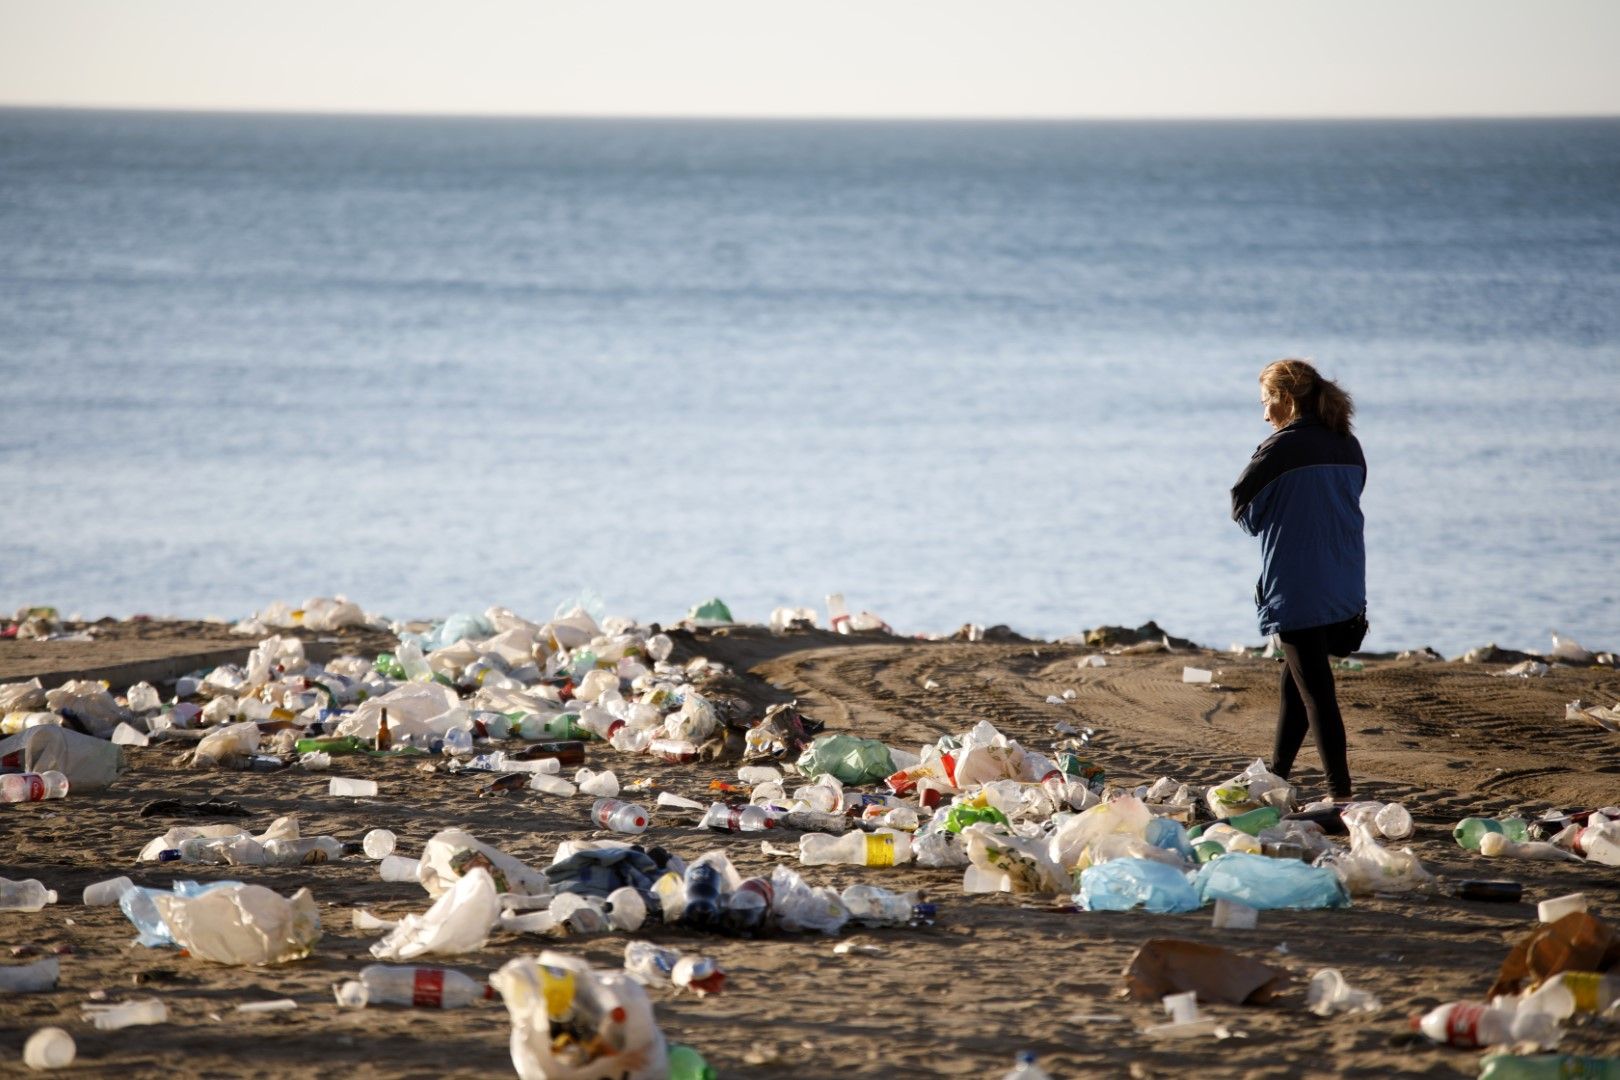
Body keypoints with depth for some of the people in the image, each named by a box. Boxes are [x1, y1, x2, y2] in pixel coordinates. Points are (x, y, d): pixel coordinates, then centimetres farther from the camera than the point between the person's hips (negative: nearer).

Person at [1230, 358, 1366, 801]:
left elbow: (1242, 507, -6)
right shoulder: (1349, 448, 8)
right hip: (1344, 591, 8)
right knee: (1295, 684, 20)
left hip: (1297, 593, -8)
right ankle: (1275, 778, 31)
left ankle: (1340, 794, -5)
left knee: (1315, 691, -4)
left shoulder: (1282, 449, -14)